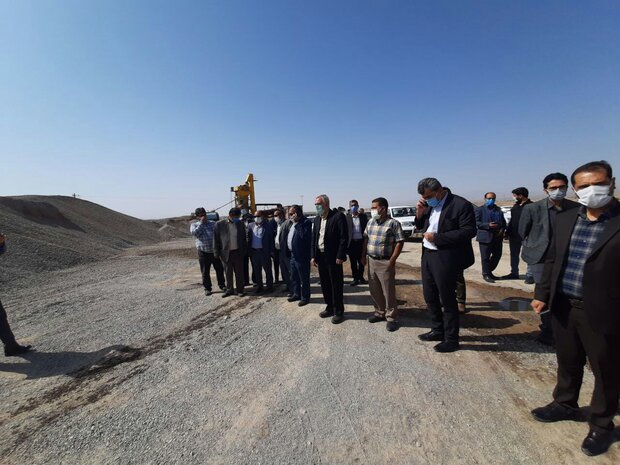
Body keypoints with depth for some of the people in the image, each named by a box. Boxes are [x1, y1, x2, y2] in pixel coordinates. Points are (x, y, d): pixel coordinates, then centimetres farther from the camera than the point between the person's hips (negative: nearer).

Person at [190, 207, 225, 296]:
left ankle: (222, 284, 25)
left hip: (215, 251, 2)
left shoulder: (213, 223, 11)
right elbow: (195, 233, -16)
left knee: (219, 269, 8)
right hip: (203, 252, -2)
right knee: (205, 272, 5)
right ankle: (207, 288, 19)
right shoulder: (194, 225, 5)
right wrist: (201, 223, -11)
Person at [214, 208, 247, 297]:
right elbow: (216, 239, -1)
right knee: (228, 273, 10)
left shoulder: (240, 224, 4)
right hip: (226, 253, -1)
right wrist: (216, 253, -4)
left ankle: (239, 290, 19)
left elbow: (244, 238, 9)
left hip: (238, 252, 1)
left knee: (239, 272, 7)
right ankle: (229, 289, 26)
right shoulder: (219, 225, -3)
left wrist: (244, 250, 4)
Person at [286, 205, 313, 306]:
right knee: (294, 278, 20)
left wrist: (296, 224, -25)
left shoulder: (306, 222, -14)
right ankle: (296, 294, 35)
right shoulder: (293, 224, 13)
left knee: (304, 278, 4)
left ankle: (305, 297, 16)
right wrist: (289, 252, 13)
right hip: (292, 255, 9)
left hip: (302, 256, -9)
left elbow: (304, 235, -30)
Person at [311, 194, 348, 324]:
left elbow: (344, 237, -14)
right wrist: (313, 256, 7)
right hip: (320, 257, 7)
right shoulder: (317, 219, 11)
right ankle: (330, 308, 30)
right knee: (325, 284, 15)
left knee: (336, 285, 3)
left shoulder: (338, 216, -10)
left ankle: (338, 312, 17)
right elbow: (314, 238, 13)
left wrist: (340, 256, -17)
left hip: (333, 257, -6)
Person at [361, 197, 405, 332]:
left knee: (388, 292, 2)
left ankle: (391, 318, 16)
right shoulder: (370, 222, 10)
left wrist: (392, 261, -16)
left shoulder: (393, 223, -9)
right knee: (375, 291, 15)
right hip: (371, 261, 6)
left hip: (385, 263, -6)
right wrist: (363, 256, 10)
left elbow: (399, 242, -12)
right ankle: (380, 313, 31)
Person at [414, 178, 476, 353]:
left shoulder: (461, 205, -13)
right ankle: (438, 330, 36)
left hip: (445, 259, -7)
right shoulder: (429, 205, 8)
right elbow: (420, 227, 17)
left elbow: (468, 231, -19)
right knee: (430, 297, 17)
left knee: (447, 299, 5)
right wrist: (419, 213, -3)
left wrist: (436, 238, -20)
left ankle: (451, 339, 23)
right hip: (427, 256, 7)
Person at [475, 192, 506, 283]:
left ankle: (489, 272, 28)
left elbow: (503, 222, 19)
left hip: (497, 237, 6)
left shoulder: (498, 209, 17)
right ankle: (486, 274, 12)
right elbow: (476, 222, -9)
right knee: (485, 257, -1)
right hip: (485, 237, -6)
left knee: (497, 255, 10)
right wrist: (488, 225, -21)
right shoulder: (480, 210, 0)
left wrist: (502, 230, -1)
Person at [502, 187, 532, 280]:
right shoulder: (515, 206, 13)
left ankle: (529, 274, 11)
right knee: (514, 254, 15)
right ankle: (514, 273, 26)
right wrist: (507, 231, 11)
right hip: (514, 234, 8)